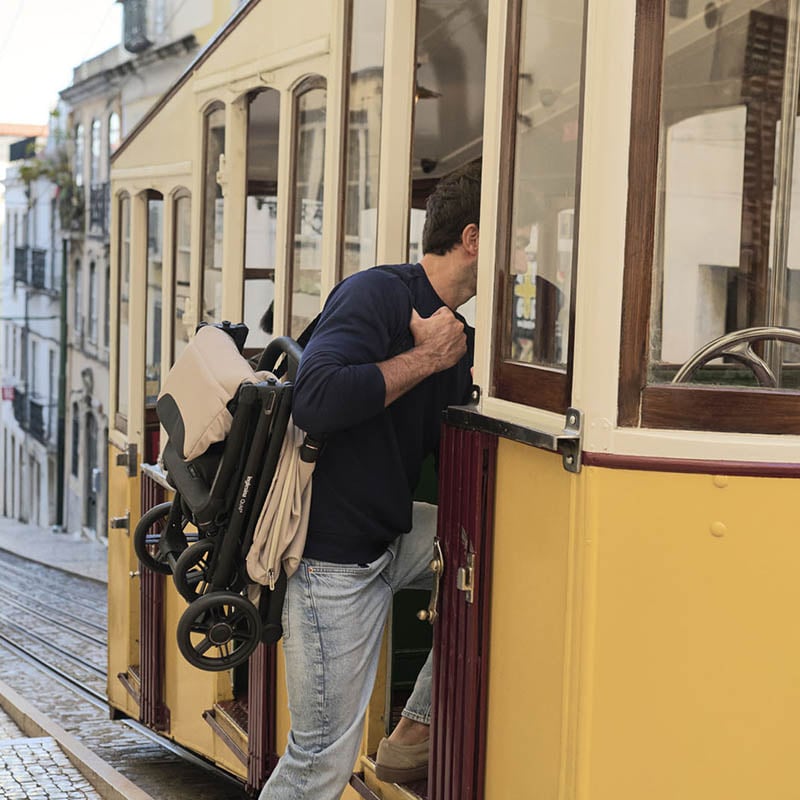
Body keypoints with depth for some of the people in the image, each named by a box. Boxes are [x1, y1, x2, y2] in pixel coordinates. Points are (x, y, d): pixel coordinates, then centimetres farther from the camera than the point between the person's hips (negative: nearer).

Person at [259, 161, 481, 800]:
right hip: (335, 556, -9)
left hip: (393, 542, 9)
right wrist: (424, 359, -21)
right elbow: (315, 401, -32)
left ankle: (418, 730, 10)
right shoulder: (377, 294, -16)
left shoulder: (458, 336, 11)